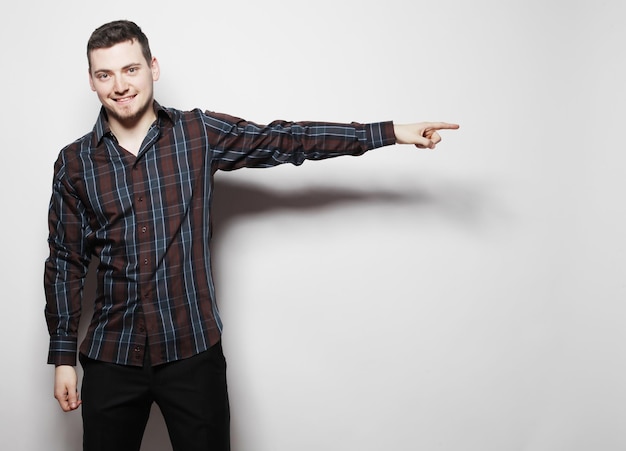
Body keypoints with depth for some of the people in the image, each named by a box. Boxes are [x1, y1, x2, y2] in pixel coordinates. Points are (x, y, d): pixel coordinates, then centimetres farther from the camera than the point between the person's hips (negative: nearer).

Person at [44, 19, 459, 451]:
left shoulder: (199, 134, -2)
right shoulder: (74, 163, 0)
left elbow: (285, 139, -5)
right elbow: (66, 263, 5)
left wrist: (391, 132, -10)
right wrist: (63, 356, 5)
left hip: (192, 350, -1)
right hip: (111, 356, 1)